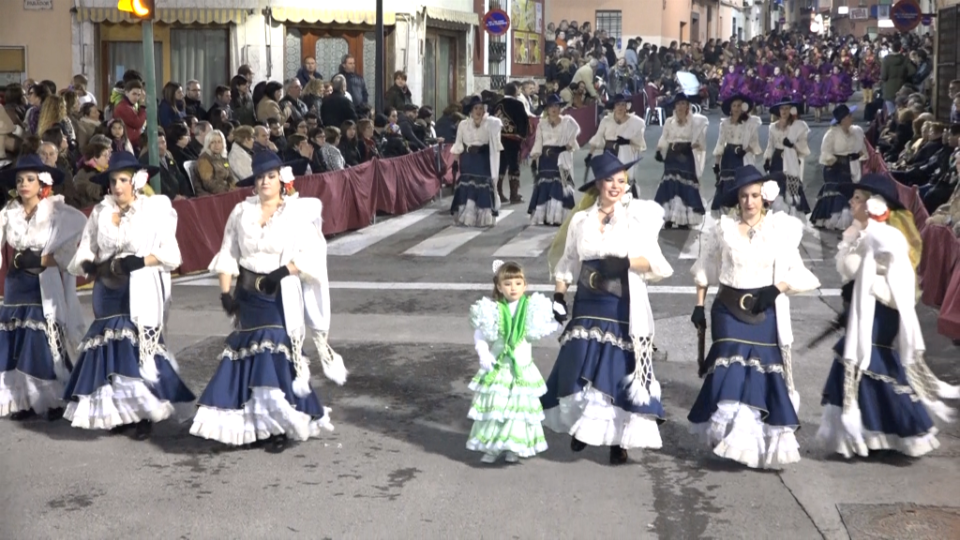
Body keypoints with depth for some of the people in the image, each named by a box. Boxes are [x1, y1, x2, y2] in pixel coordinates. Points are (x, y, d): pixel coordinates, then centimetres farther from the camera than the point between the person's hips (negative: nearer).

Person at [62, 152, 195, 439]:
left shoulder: (155, 208, -2)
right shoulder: (100, 212, 8)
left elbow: (169, 253, -5)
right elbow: (84, 252, 7)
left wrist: (139, 262, -18)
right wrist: (93, 267, -14)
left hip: (141, 291, -4)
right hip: (109, 290, 4)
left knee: (140, 346, -8)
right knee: (111, 346, 4)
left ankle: (145, 413, -1)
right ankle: (116, 410, 12)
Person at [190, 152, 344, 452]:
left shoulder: (298, 212, -5)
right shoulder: (241, 211, 6)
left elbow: (310, 254, -9)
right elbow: (228, 254, 6)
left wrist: (282, 272, -21)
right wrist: (225, 292, -2)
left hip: (281, 297, -4)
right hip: (248, 294, 4)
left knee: (277, 357, -8)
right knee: (250, 356, 7)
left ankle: (280, 425, 2)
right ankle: (255, 423, 18)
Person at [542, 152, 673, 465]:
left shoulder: (638, 217, -2)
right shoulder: (580, 220, 6)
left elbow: (653, 261, -7)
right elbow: (567, 262, 12)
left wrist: (624, 263, -22)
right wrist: (559, 296, 2)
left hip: (625, 308, -3)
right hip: (588, 305, 3)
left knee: (620, 369, 0)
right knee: (580, 367, 5)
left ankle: (618, 438, 10)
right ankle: (581, 426, 24)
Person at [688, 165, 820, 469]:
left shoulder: (780, 230, 1)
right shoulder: (724, 228, 2)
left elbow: (797, 273, 1)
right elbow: (705, 270, 9)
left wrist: (777, 288, -16)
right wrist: (699, 306, 5)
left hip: (765, 313, 0)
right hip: (729, 310, 0)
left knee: (764, 371, 2)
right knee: (730, 372, -8)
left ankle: (765, 441, 13)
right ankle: (733, 436, 2)